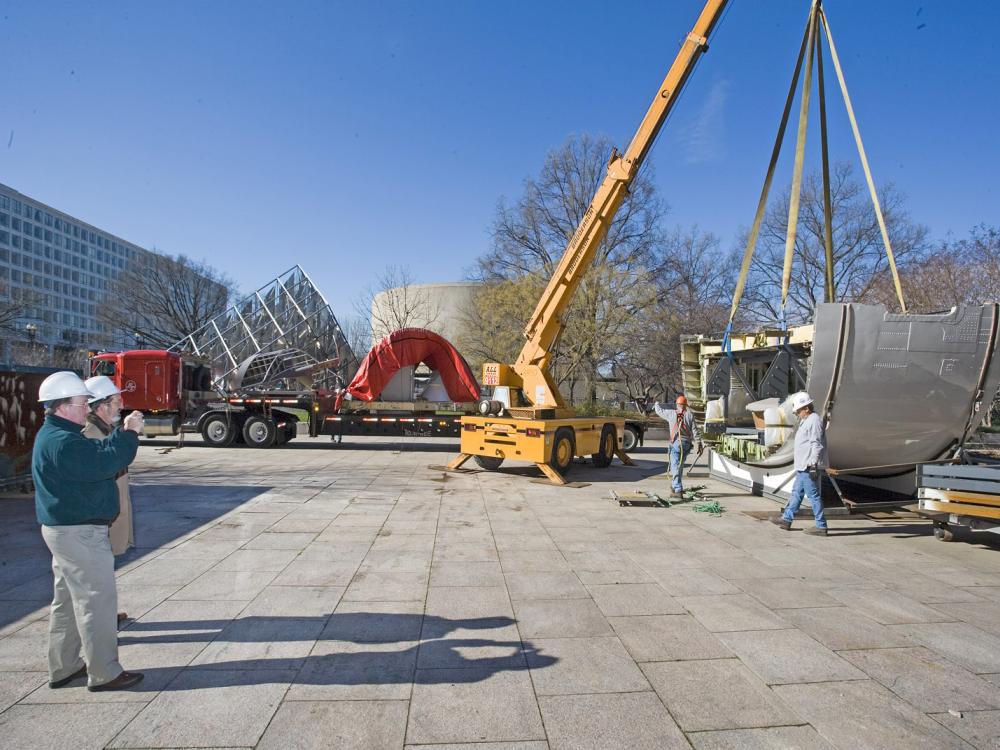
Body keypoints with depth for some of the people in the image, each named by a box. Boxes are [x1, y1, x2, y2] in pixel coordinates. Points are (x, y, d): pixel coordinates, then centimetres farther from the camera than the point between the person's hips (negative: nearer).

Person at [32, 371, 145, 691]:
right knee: (97, 600, -3)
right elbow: (102, 462, -30)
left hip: (66, 529, 11)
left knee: (68, 599, 19)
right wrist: (129, 433, -20)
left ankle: (64, 667, 30)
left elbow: (96, 452, 12)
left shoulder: (55, 435, 14)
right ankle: (104, 673, 6)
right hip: (78, 533, -11)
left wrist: (123, 432, 0)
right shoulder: (62, 441, -21)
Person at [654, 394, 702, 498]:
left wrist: (656, 404, 40)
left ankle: (678, 490, -11)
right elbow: (695, 430, -1)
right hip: (687, 444, 3)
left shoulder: (671, 413, 0)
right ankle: (675, 486, 33)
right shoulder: (690, 415, 3)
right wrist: (699, 443, 2)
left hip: (676, 443, -3)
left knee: (675, 467, -4)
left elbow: (660, 411, 19)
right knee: (680, 466, 20)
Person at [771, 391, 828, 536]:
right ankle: (786, 519, 26)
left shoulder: (814, 421, -16)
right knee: (796, 492, 16)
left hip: (809, 467, -11)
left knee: (813, 495, -4)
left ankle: (821, 526, 3)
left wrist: (813, 466, -23)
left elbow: (816, 445, -21)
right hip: (803, 467, 11)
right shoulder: (806, 421, 16)